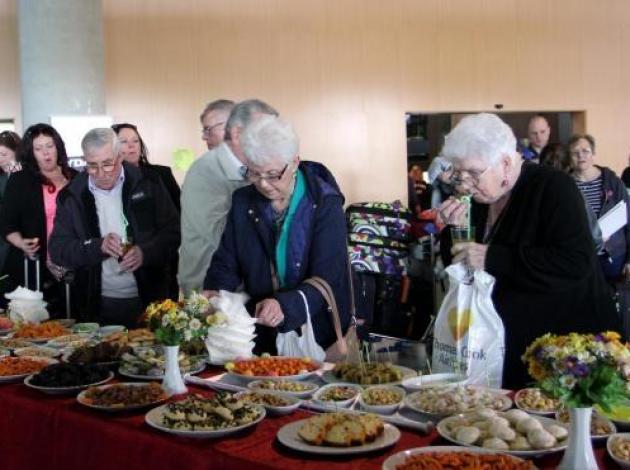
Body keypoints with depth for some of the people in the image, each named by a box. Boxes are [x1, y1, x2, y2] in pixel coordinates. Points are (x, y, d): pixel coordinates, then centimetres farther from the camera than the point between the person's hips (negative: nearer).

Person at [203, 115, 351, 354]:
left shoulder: (325, 204, -8)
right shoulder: (243, 201, 6)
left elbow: (327, 280, -14)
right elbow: (226, 263, 8)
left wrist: (285, 305, -31)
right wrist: (214, 293, -14)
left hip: (318, 334, -3)